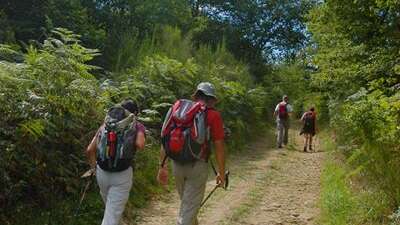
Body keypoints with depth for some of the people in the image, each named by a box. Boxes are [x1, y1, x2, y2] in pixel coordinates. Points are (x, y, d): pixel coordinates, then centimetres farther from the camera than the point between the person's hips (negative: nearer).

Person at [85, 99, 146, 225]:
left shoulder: (106, 124, 11)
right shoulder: (138, 126, 2)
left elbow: (89, 150, 4)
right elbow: (140, 145, -18)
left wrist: (94, 167, 18)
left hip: (102, 172, 4)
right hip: (122, 174, -4)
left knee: (110, 205, 30)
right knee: (113, 214, 2)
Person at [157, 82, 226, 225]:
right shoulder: (213, 115, -5)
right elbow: (219, 145, -7)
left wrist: (162, 166, 10)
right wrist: (221, 172, 2)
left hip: (177, 164, 5)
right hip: (197, 166, -5)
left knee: (187, 202, 27)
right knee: (189, 208, 4)